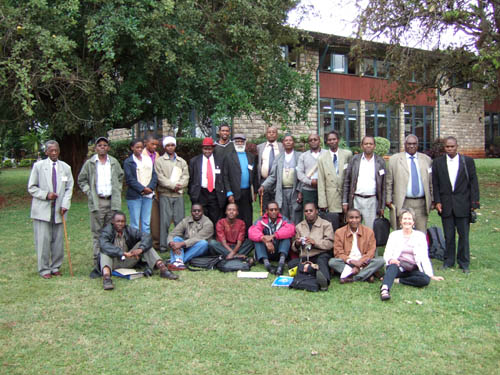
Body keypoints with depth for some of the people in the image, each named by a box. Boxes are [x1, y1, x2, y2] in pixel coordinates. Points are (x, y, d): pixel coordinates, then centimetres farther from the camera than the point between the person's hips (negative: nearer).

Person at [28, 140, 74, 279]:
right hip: (42, 209, -2)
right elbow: (31, 187, 3)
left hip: (58, 210, 2)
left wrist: (65, 204, -7)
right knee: (43, 240, -4)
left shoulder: (66, 167, 9)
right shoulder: (38, 166, 3)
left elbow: (69, 188, 8)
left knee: (58, 240, 5)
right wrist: (46, 195, -12)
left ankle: (55, 267, 18)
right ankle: (44, 269, 6)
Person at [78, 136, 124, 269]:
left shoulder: (114, 162, 10)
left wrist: (117, 191, 10)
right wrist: (89, 192, -1)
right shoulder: (89, 163, 4)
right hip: (97, 202, -2)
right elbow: (81, 180, 11)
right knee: (97, 233, -2)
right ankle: (98, 264, 1)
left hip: (112, 201, 2)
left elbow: (120, 177, 22)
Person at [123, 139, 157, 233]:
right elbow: (130, 179, -7)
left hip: (148, 195, 4)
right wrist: (142, 189, -14)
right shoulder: (128, 162, 2)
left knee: (147, 224, 6)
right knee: (135, 225, -2)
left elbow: (154, 175, 8)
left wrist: (150, 188, -8)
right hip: (134, 196, -4)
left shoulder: (148, 159, 15)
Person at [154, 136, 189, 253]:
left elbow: (186, 177, 6)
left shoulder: (182, 161, 17)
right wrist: (173, 185, -13)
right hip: (165, 195, -3)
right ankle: (163, 245, 3)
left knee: (180, 220, 2)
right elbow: (160, 178, -5)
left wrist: (179, 185, -12)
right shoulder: (159, 161, 6)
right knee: (165, 220, -4)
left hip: (179, 195, 3)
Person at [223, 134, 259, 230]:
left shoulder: (251, 157, 13)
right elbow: (225, 176, -3)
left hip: (247, 193, 4)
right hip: (235, 193, -3)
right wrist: (229, 193, -10)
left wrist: (255, 191, 9)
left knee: (248, 219, 7)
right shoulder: (229, 156, 1)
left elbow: (255, 175, 14)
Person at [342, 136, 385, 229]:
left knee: (371, 230, 2)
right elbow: (347, 181, 5)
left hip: (372, 201, 0)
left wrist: (382, 206, 2)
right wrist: (345, 202, 0)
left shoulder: (380, 162, 6)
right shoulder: (354, 159, 6)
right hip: (356, 199, 0)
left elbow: (383, 185, 6)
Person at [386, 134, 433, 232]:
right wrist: (388, 200, 0)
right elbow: (388, 182, 4)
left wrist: (432, 200, 11)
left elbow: (431, 182, 16)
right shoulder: (394, 159, 5)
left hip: (421, 204, 2)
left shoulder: (427, 159, 13)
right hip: (402, 204, -2)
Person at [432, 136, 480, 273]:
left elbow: (473, 182, 1)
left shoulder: (467, 161, 2)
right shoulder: (437, 162, 5)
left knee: (464, 234, 4)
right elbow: (435, 184, 5)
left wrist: (474, 202, -5)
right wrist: (437, 201, -3)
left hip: (463, 204, -1)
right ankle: (448, 260, 20)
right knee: (448, 235, 7)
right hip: (446, 204, 1)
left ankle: (464, 262, 16)